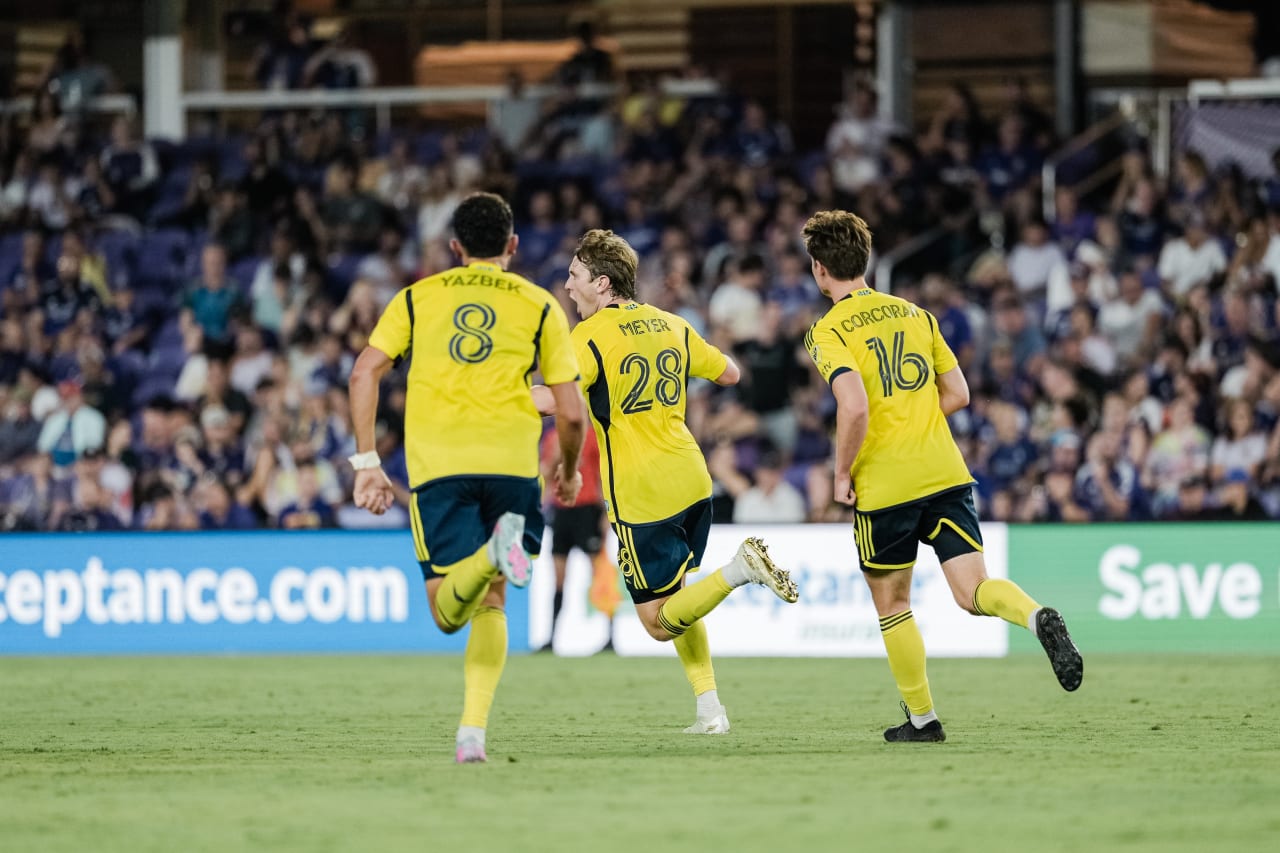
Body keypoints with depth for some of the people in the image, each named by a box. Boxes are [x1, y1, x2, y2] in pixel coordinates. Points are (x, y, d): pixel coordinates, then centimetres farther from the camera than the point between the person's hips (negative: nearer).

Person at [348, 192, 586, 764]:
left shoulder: (417, 297, 18)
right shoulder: (539, 305, 14)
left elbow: (363, 375, 7)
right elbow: (571, 412, 10)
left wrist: (367, 463, 9)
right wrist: (569, 472, 28)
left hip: (436, 460, 0)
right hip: (511, 458, 0)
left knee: (448, 611, -2)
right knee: (489, 604, 13)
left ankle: (491, 553, -35)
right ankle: (473, 732, -2)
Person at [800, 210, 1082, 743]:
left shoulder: (828, 333, -6)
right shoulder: (913, 314, 13)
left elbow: (855, 407, -21)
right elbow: (958, 393, 14)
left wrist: (842, 473, -8)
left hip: (884, 484, -4)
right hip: (944, 472, 4)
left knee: (892, 604, 13)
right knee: (973, 591, -2)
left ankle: (922, 717, 19)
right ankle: (1039, 619, -33)